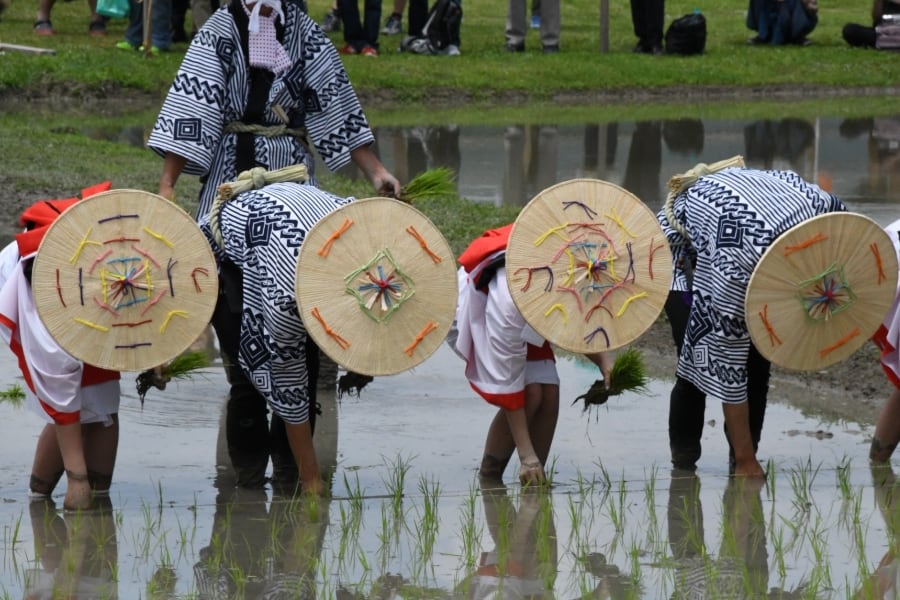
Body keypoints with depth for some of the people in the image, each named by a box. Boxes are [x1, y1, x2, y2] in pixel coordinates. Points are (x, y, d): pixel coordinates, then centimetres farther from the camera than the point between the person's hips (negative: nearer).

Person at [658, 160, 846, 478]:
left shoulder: (823, 205, -32)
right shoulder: (735, 266, -45)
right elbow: (726, 364, -36)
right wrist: (746, 462, -32)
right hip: (684, 248, -5)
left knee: (757, 362, -8)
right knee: (705, 363, -16)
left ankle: (743, 462, 2)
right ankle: (683, 465, 0)